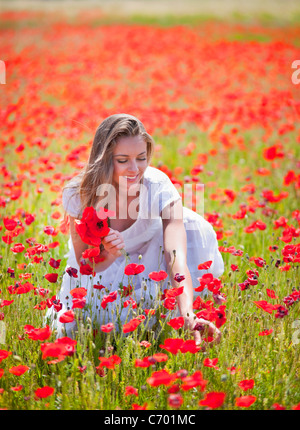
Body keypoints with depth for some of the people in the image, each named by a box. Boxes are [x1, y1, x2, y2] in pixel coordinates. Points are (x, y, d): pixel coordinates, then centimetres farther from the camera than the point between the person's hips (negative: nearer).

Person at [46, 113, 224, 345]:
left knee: (191, 225, -28)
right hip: (101, 259, -1)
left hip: (150, 252, 1)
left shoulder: (159, 187, -35)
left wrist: (188, 317, -64)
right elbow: (84, 264, -22)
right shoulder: (78, 193, -31)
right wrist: (109, 254, -47)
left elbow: (177, 258, -46)